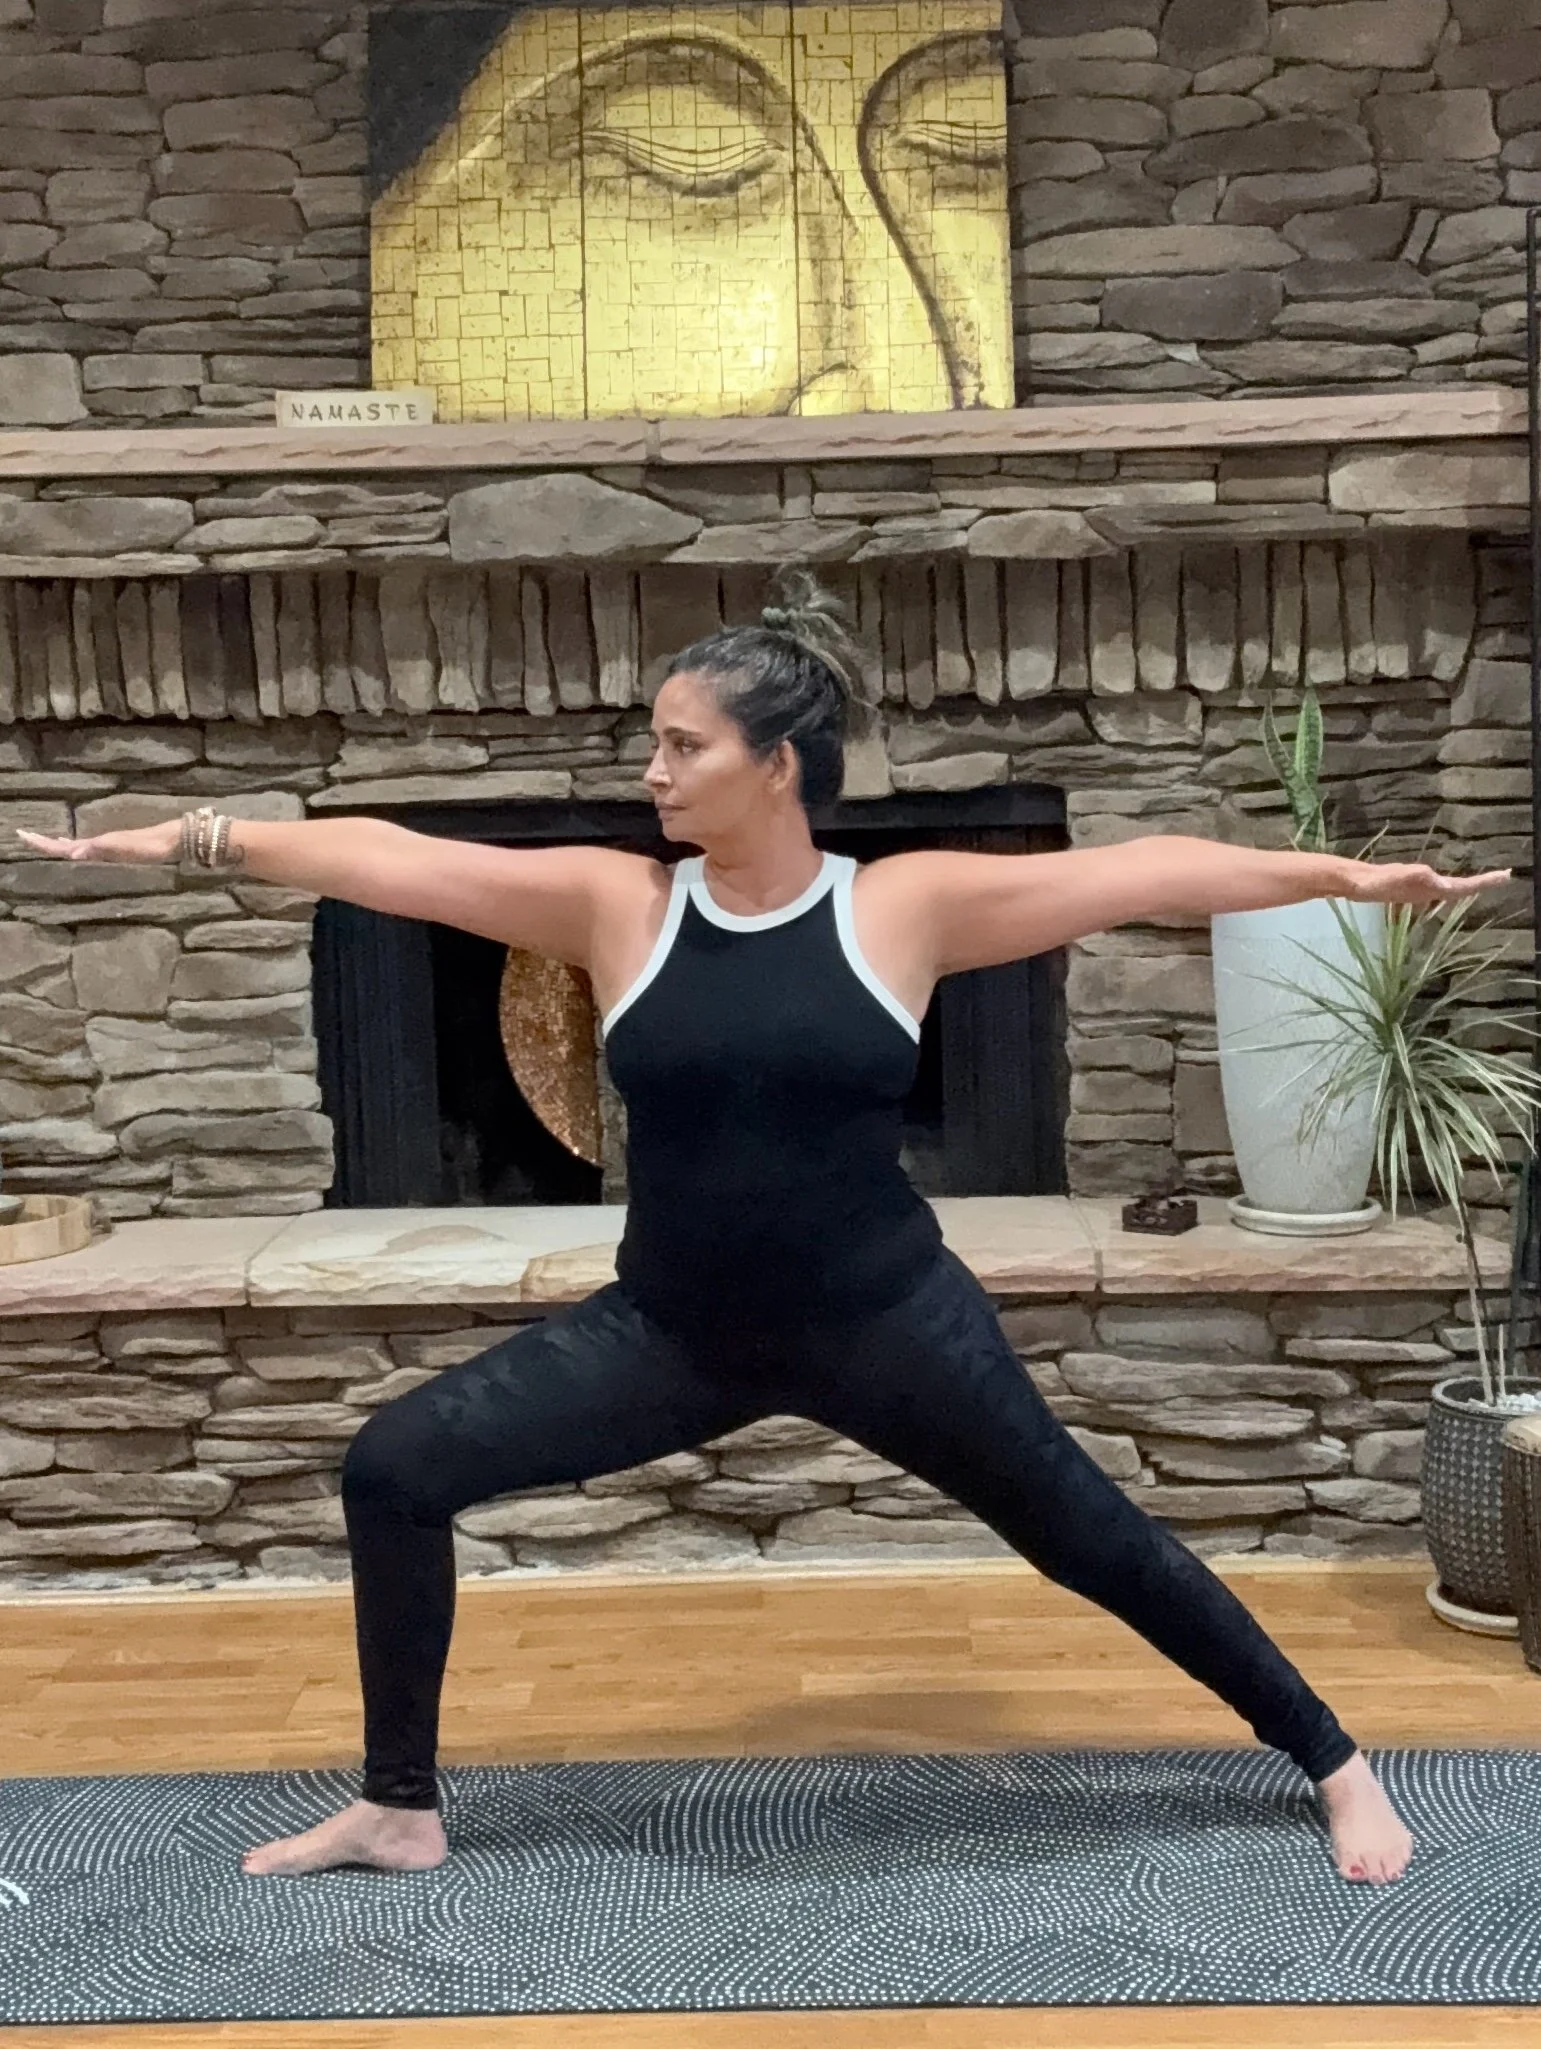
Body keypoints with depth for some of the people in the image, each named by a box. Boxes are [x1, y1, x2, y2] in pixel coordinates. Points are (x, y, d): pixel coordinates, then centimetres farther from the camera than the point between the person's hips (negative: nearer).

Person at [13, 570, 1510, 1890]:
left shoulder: (902, 906, -10)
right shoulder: (616, 904, -5)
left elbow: (1132, 873, -10)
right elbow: (392, 858, -6)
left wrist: (1339, 875, -12)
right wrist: (201, 839, -7)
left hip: (878, 1320, -2)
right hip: (673, 1330, 3)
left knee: (1089, 1540, 7)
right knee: (394, 1469, -2)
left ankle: (1333, 1766, 29)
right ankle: (400, 1810, 18)